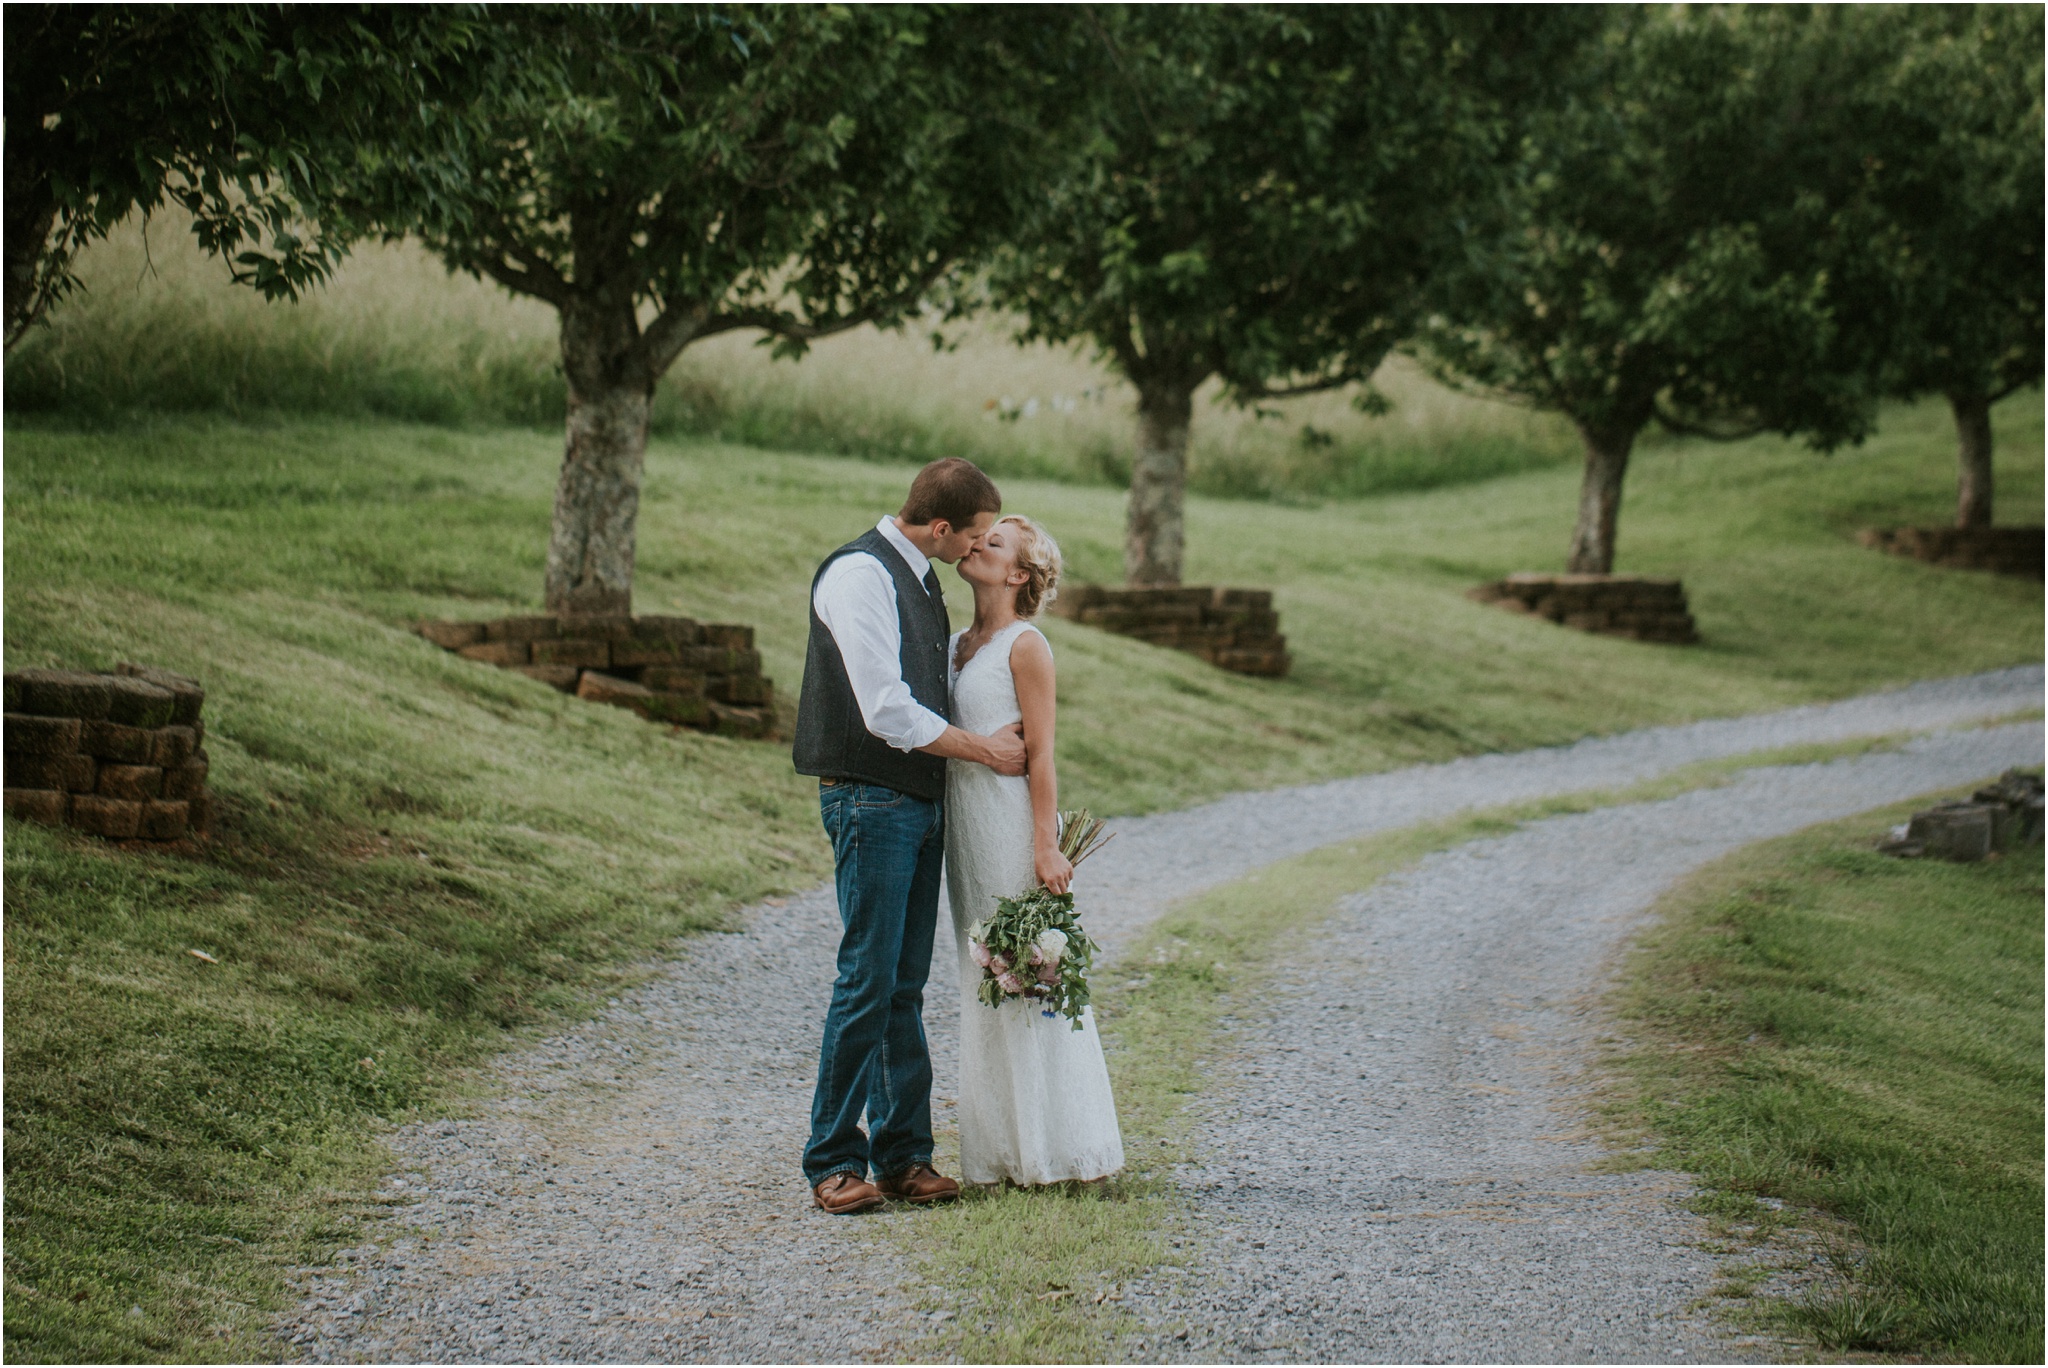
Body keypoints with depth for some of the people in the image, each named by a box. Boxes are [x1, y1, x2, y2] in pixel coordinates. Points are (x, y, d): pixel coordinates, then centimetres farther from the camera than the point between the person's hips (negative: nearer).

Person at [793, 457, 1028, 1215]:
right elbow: (887, 711, -19)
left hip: (922, 802, 9)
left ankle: (903, 1155, 14)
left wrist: (997, 734, 11)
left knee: (905, 986, 10)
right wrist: (984, 749, -8)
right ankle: (833, 1161, 0)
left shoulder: (920, 578, 16)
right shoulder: (859, 573, -14)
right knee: (868, 980, -8)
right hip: (871, 801, -9)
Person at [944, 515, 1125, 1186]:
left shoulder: (1025, 646, -8)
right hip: (964, 827, 8)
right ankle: (1003, 1152, 16)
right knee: (984, 985, 10)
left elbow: (1041, 754, -12)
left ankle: (1061, 1151, 3)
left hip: (1013, 825, -8)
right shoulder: (956, 647, 14)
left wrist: (1045, 847, -17)